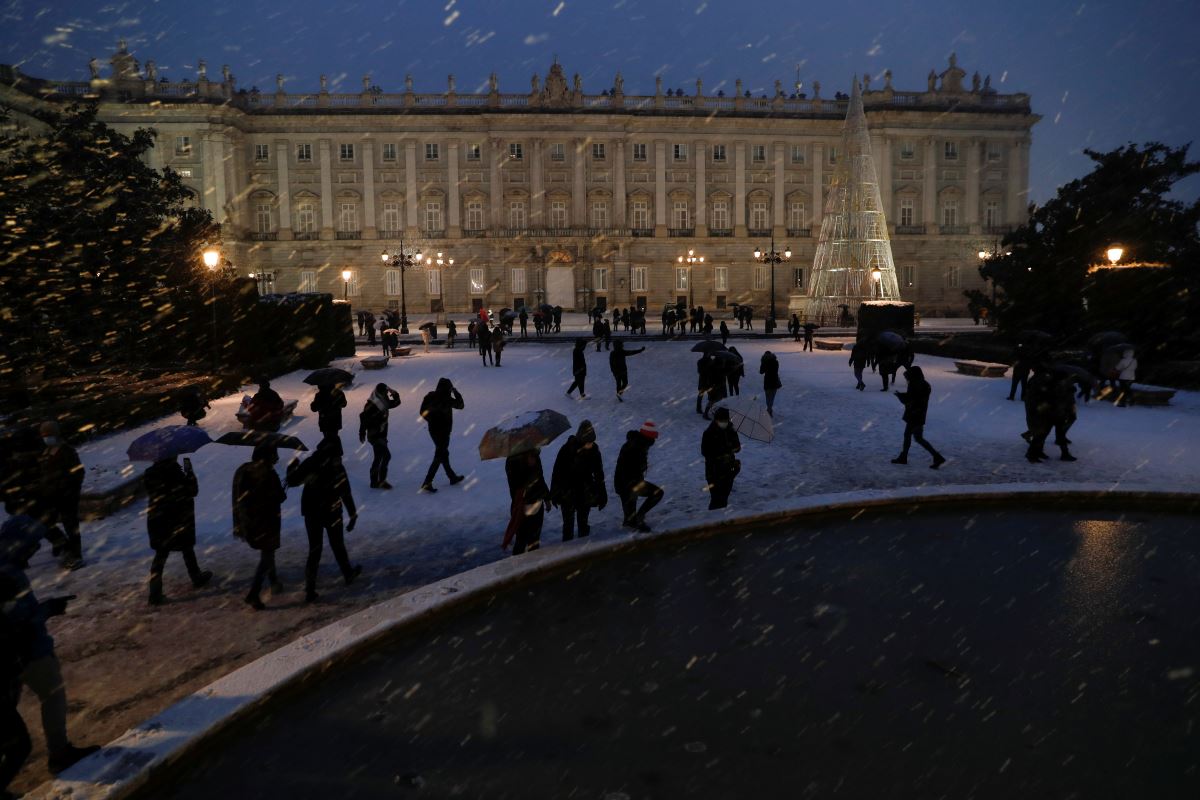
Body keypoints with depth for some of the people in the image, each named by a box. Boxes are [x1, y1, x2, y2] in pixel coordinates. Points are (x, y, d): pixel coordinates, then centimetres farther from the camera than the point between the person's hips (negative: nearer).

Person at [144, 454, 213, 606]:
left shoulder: (150, 474, -4)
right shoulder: (175, 472, -22)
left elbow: (149, 492, 13)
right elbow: (193, 490, -15)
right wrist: (189, 471, -6)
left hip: (157, 519, 5)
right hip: (178, 520, -4)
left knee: (160, 555, 9)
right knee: (187, 549, 17)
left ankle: (155, 593, 4)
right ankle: (196, 577, 36)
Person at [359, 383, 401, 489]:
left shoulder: (383, 402, 9)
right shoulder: (372, 404, -17)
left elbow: (396, 402, 19)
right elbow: (363, 417, -23)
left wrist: (394, 393, 0)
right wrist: (362, 433, -22)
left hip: (381, 435, 9)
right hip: (375, 436, -9)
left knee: (378, 458, 14)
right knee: (386, 455, -16)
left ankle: (374, 482, 22)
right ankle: (381, 480, -12)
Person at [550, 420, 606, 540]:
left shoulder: (594, 450, -10)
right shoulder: (567, 449, -18)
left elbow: (599, 473, 0)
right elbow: (557, 472, -9)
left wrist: (602, 494, 4)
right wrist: (554, 493, -4)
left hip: (585, 494, 2)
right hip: (567, 493, -2)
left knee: (583, 523, 15)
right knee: (568, 523, 2)